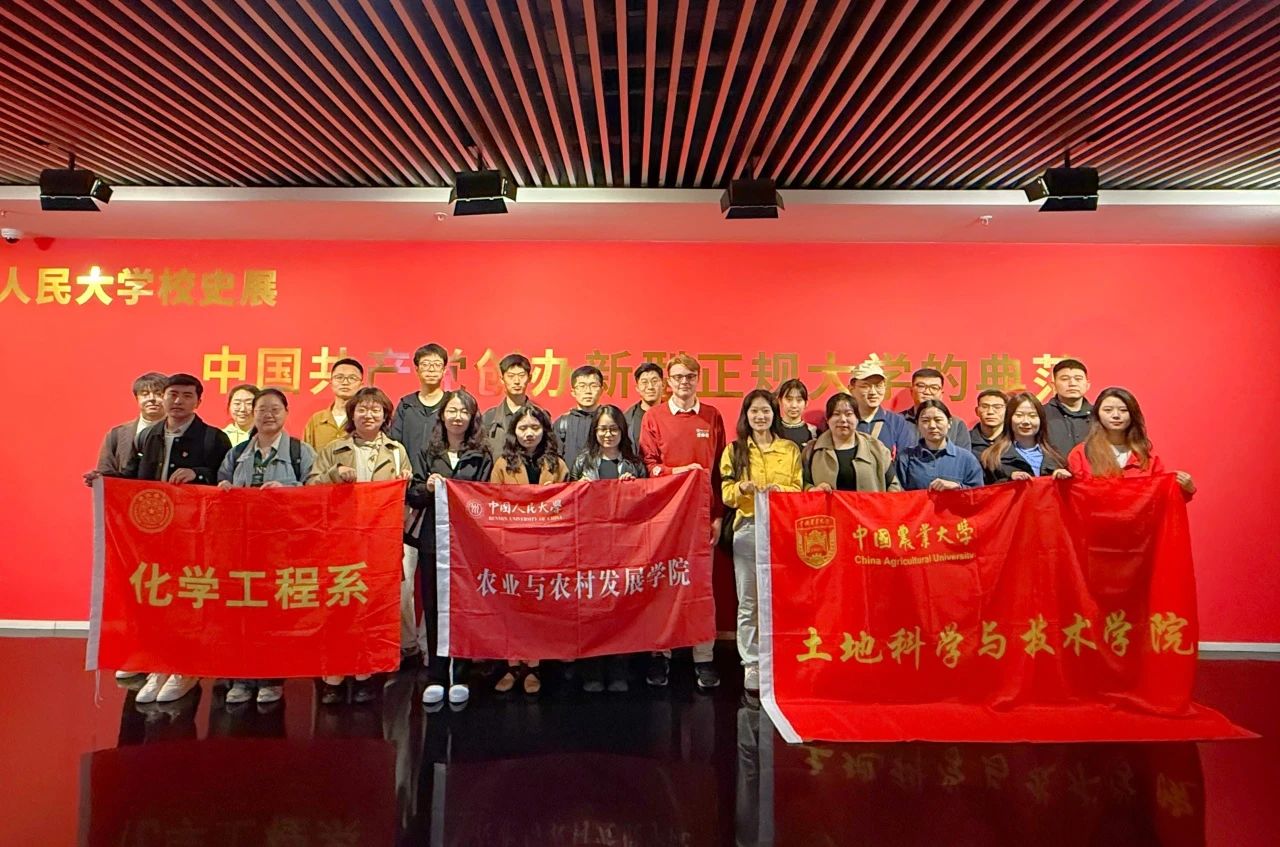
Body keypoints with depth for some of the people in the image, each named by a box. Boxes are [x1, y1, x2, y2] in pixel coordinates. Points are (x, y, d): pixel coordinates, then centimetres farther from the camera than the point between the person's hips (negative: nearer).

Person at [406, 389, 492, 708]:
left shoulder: (482, 455, 5)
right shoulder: (429, 453, 11)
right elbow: (413, 496, 9)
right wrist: (427, 488, -11)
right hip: (433, 540, 2)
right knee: (433, 607, 4)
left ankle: (460, 678, 14)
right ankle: (435, 678, 15)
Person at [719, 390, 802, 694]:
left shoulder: (791, 449, 10)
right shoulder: (734, 450, 9)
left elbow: (799, 491, 8)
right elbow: (726, 494, 5)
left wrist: (780, 490, -13)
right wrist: (743, 488, -16)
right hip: (748, 529, 0)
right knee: (748, 603, 1)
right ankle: (751, 665, 10)